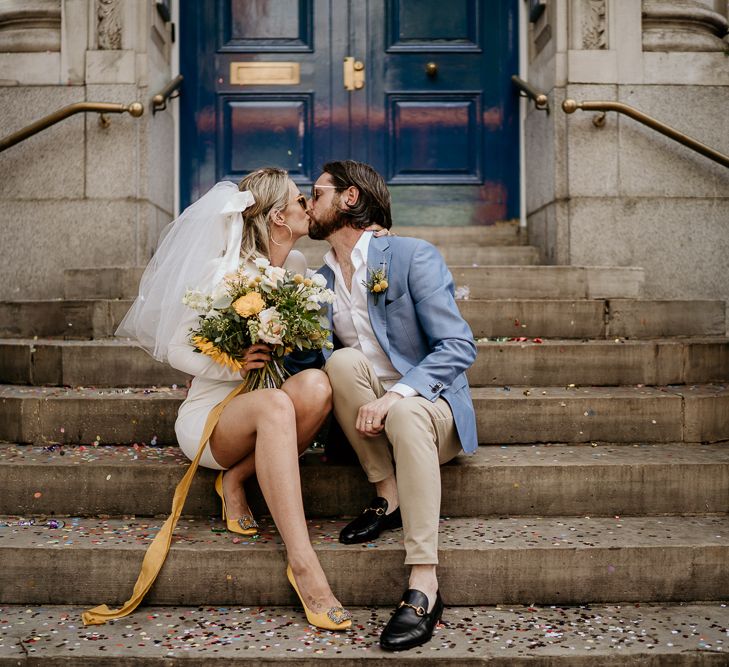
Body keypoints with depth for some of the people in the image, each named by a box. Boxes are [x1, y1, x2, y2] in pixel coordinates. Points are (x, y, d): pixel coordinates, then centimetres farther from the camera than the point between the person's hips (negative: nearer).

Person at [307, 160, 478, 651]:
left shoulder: (413, 256, -8)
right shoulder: (321, 281, 10)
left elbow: (459, 346, -16)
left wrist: (395, 395, -29)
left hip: (428, 406, -4)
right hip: (367, 422, 4)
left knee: (406, 414, -37)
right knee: (344, 361, -25)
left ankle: (424, 587, -38)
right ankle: (388, 497, -15)